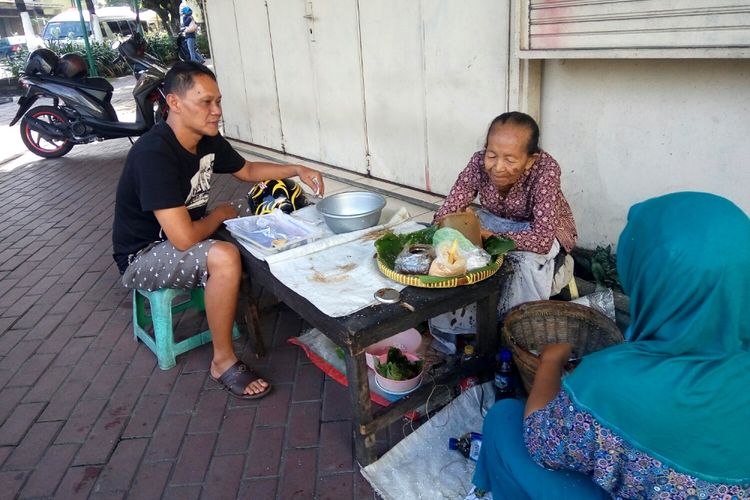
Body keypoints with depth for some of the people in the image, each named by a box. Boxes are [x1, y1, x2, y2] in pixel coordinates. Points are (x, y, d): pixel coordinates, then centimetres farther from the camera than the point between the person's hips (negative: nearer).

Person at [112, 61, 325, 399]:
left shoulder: (207, 139, -5)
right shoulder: (155, 154, -31)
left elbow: (247, 170, 14)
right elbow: (184, 237, -35)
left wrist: (297, 170, 0)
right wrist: (220, 214, -15)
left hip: (183, 237, 9)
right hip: (142, 256, -8)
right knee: (224, 258, -34)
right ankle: (223, 362, -15)